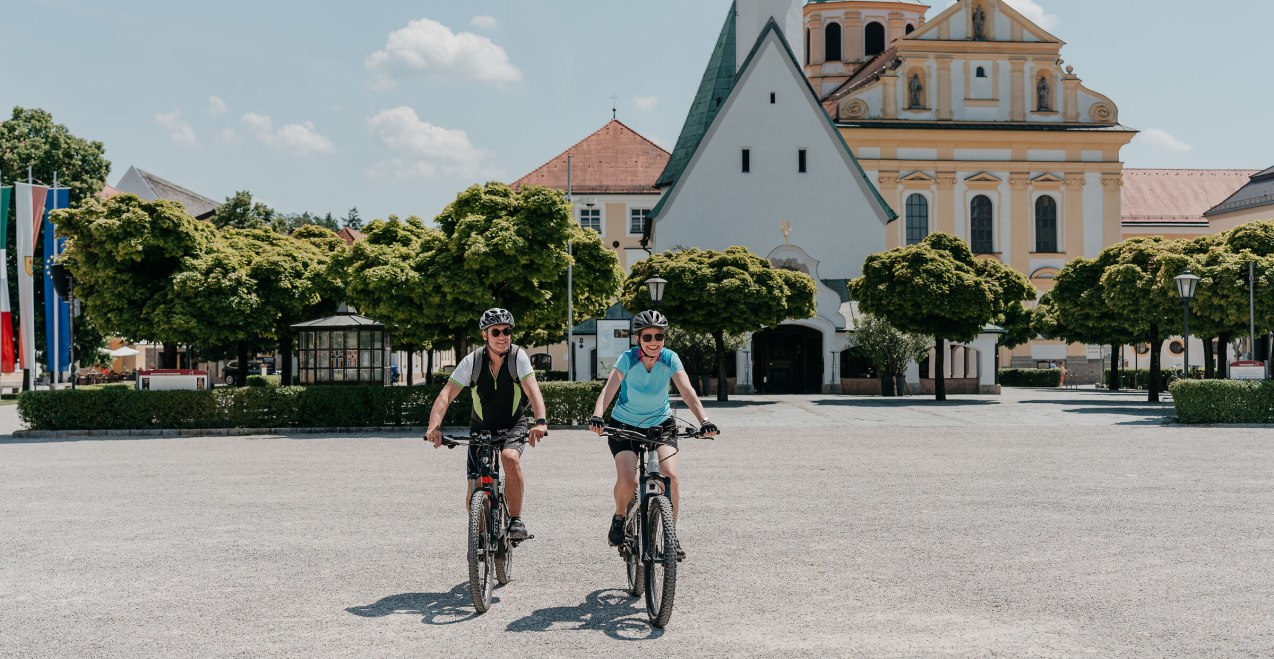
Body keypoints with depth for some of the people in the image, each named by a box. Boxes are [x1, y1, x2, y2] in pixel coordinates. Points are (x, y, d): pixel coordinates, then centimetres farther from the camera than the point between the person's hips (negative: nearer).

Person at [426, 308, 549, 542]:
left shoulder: (518, 356, -18)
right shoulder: (472, 361, -16)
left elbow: (532, 389, -32)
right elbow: (446, 395, -22)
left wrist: (541, 421, -49)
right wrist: (434, 426, -39)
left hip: (514, 425, -2)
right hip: (481, 428, 2)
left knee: (510, 457, -34)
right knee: (474, 490, -5)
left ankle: (516, 520, -19)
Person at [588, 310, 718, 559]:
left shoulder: (670, 359, -14)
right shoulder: (628, 359, -18)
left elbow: (687, 392, -23)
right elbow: (609, 388, -31)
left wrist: (704, 421, -39)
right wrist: (597, 417, -49)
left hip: (661, 423, 2)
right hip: (625, 424, -1)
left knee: (671, 475, -19)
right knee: (627, 480, -21)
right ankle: (619, 519, 12)